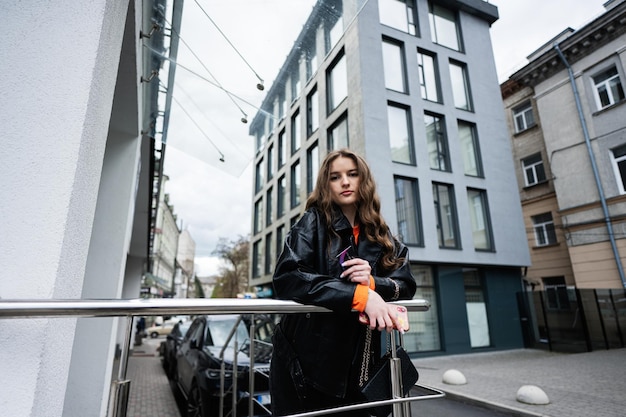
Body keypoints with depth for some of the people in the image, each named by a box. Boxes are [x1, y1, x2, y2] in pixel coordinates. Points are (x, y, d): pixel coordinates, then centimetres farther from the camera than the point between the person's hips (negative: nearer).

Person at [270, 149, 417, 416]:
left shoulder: (380, 236, 6)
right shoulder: (314, 222, -8)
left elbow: (406, 285, 2)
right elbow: (287, 277, -21)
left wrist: (372, 283, -20)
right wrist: (360, 294, -29)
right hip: (306, 363, -3)